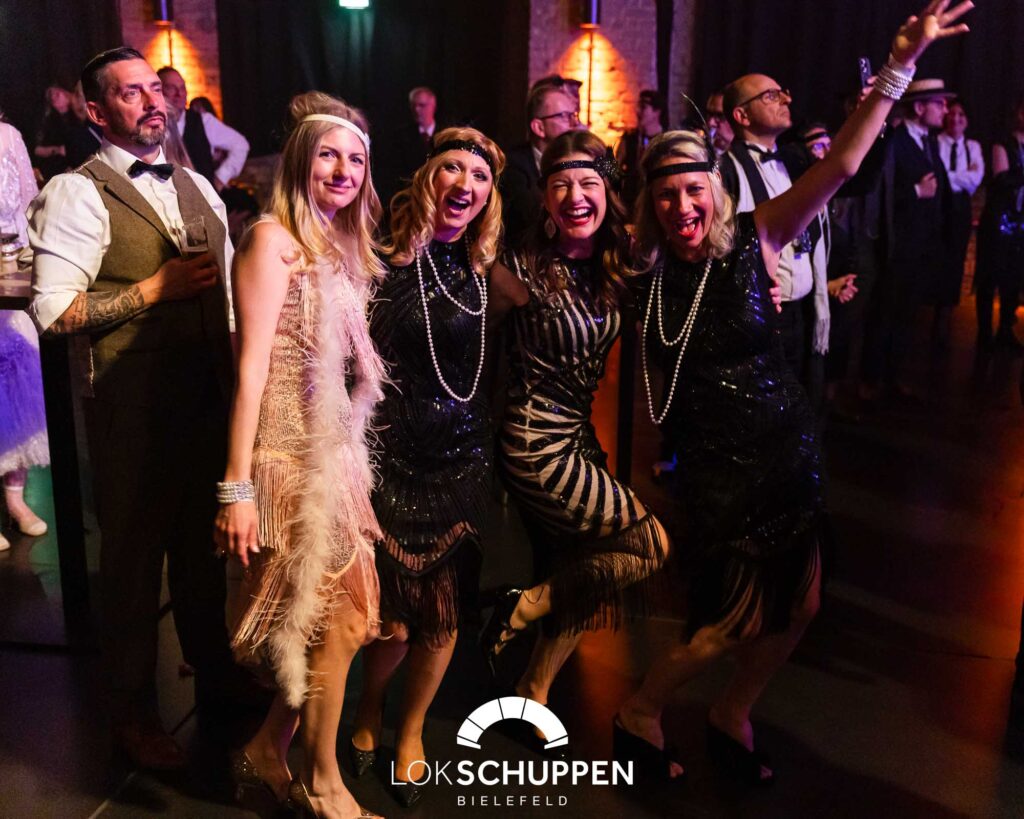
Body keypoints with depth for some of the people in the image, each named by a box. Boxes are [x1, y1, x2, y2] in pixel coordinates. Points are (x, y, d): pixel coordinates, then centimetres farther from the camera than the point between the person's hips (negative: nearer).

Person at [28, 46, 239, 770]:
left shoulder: (196, 186, 12)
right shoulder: (77, 193, -9)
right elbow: (53, 311, -16)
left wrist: (239, 378, 12)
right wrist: (155, 288, -17)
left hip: (210, 397, 6)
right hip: (134, 408, -6)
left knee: (205, 543, 19)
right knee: (134, 555, 10)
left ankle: (216, 675, 41)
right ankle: (135, 709, 30)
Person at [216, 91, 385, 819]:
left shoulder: (342, 245, 13)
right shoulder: (275, 238, -11)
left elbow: (351, 367, 11)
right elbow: (251, 368, -16)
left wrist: (351, 455, 4)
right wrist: (237, 487, -18)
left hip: (334, 450, 8)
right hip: (291, 454, -8)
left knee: (339, 614, 12)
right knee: (338, 615, 2)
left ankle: (268, 752, 31)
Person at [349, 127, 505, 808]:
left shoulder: (482, 269, 5)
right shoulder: (384, 259, -7)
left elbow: (488, 367, 11)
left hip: (463, 462, 4)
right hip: (391, 458, -3)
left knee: (446, 612, 10)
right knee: (394, 617, 0)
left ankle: (411, 732, 35)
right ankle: (368, 716, 33)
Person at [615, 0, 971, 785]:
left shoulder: (751, 239, -10)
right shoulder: (647, 272, -8)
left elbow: (841, 164, -17)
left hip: (788, 447, 3)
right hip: (717, 463, -2)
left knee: (798, 606, 13)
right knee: (738, 617, 3)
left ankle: (731, 719, 38)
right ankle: (639, 715, 27)